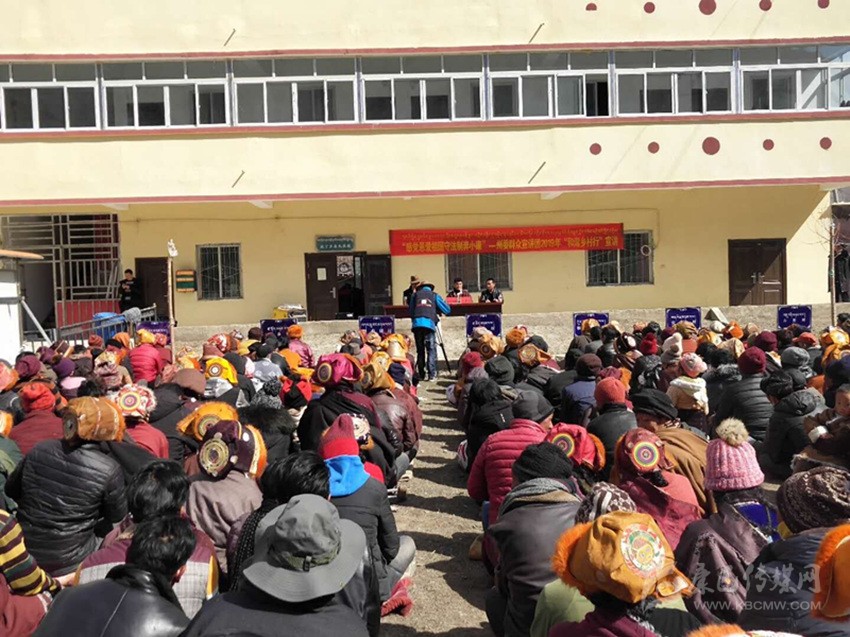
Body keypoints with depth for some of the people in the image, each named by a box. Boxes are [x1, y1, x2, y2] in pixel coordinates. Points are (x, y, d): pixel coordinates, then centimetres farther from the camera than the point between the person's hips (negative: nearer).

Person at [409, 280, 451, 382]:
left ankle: (422, 374, 10)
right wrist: (437, 311, 33)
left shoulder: (415, 295, 21)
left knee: (420, 350, 9)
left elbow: (411, 311, 22)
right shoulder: (434, 295, 17)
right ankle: (431, 374, -6)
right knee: (431, 350, 1)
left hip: (417, 324, 2)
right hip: (429, 323, -2)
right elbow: (447, 310, 16)